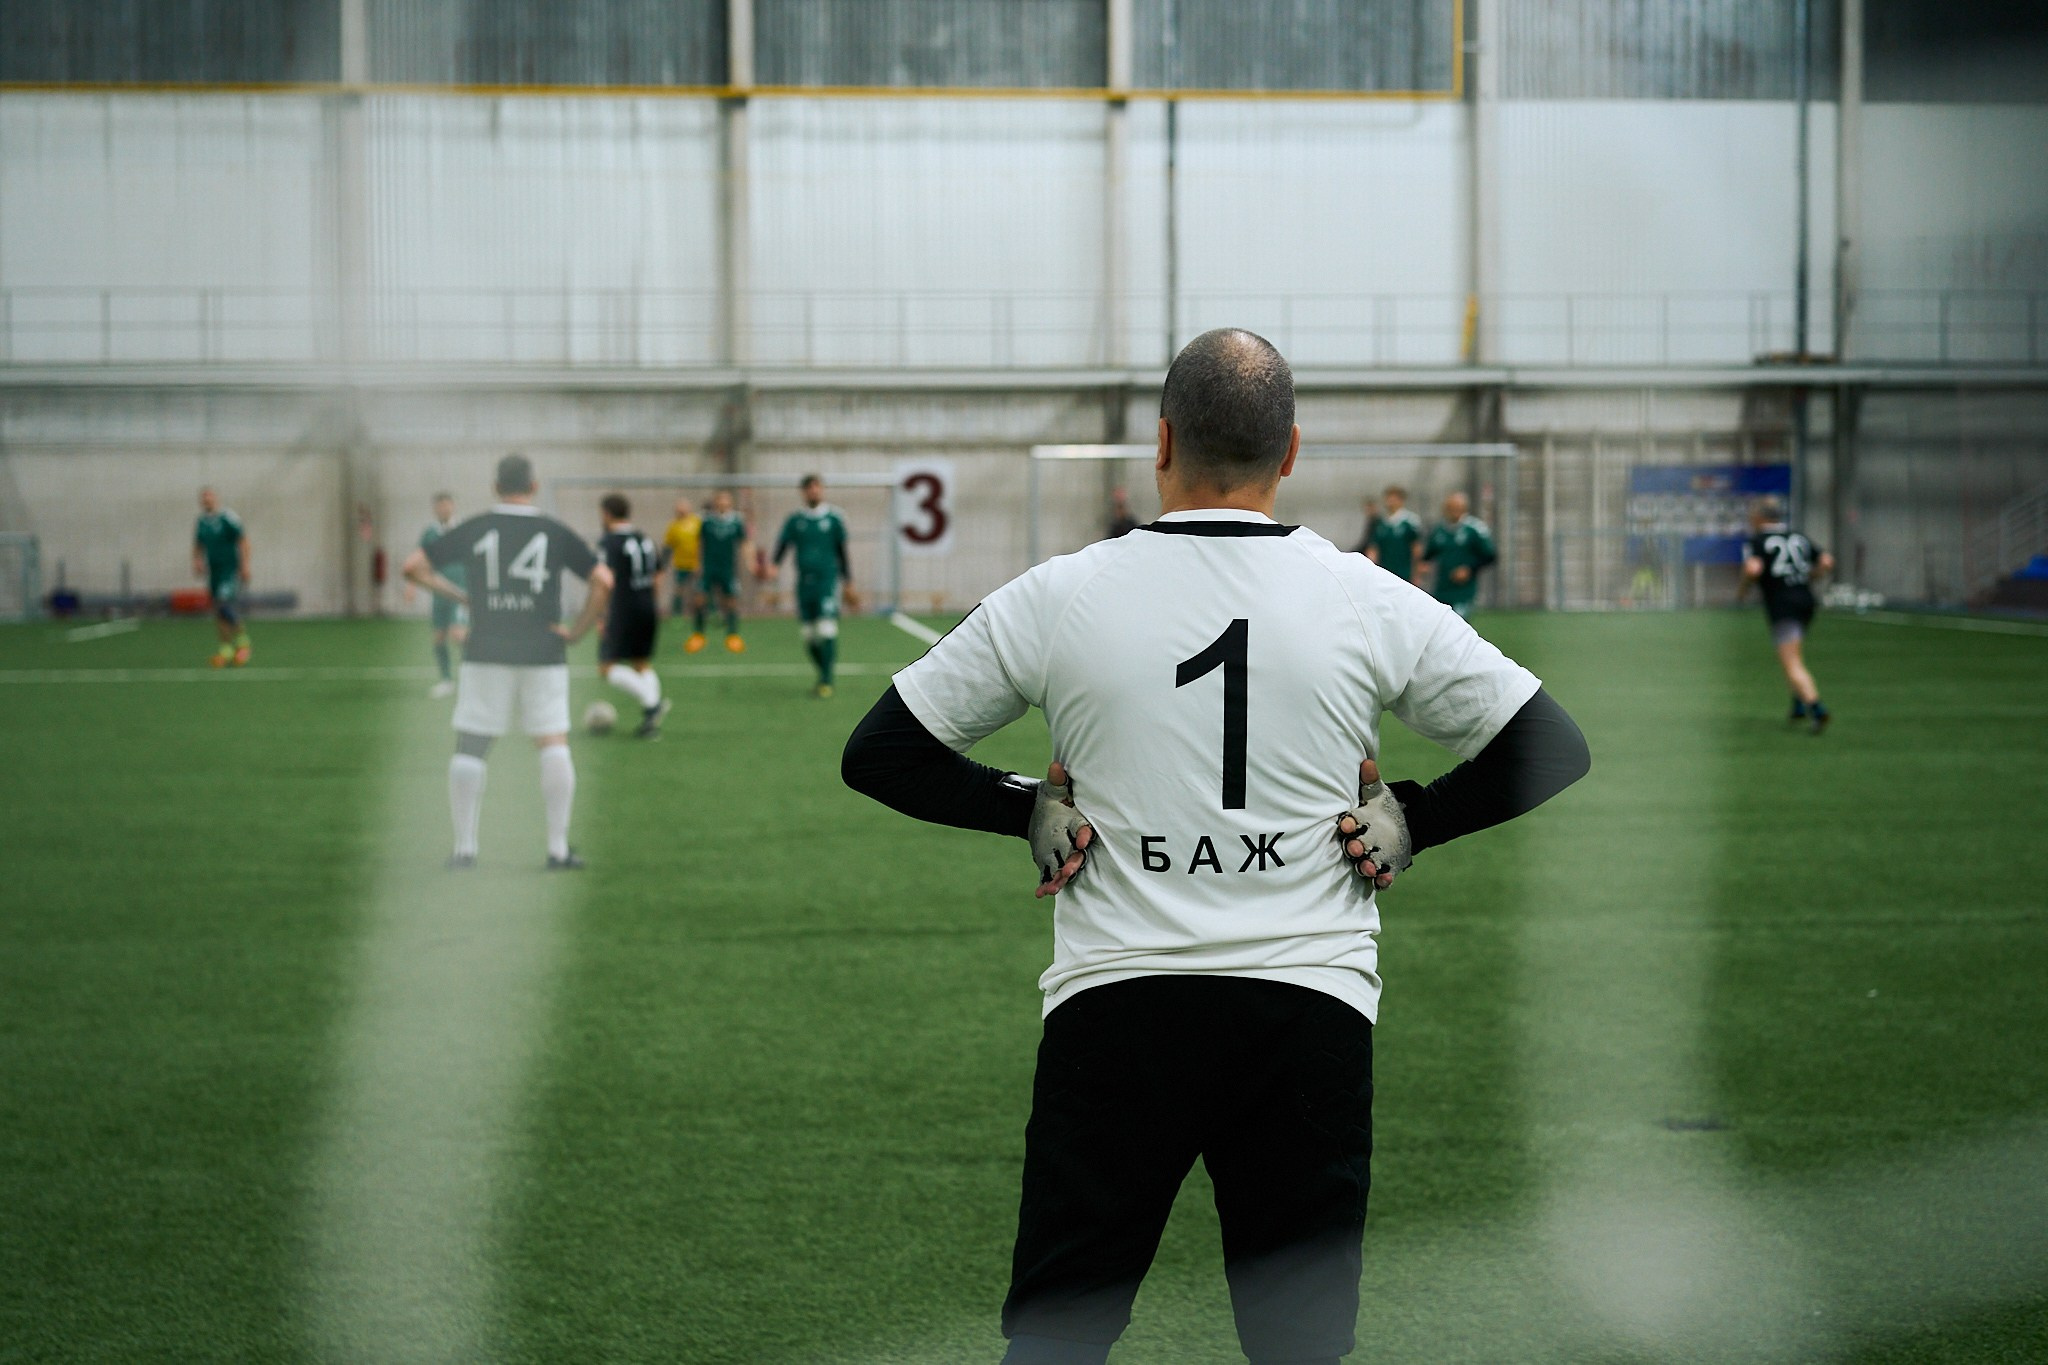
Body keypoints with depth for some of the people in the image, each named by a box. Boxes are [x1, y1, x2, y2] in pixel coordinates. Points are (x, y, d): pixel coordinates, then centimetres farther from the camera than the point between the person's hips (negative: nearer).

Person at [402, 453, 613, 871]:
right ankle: (558, 849, -2)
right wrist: (578, 630, 1)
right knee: (554, 746, 2)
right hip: (544, 655, 0)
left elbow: (414, 566, 4)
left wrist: (458, 596, 12)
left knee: (469, 750, 7)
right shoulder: (556, 533, 1)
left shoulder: (473, 530, 3)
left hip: (485, 655, 0)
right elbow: (603, 580, -5)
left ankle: (464, 848, 6)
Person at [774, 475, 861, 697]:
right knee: (809, 635, 4)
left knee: (826, 631, -15)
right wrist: (774, 566, -18)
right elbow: (783, 544, 3)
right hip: (804, 582, 3)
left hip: (827, 579, -3)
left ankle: (827, 681, -11)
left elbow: (843, 551, 8)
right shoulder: (795, 519, 8)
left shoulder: (833, 518, 3)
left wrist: (849, 585, 9)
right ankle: (823, 676, 21)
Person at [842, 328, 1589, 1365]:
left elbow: (878, 754, 8)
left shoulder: (1054, 597, 1)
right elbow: (1551, 751, 7)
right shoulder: (1372, 603, 1)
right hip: (1313, 1012, 1)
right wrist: (1408, 820, 12)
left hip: (1112, 1007, 0)